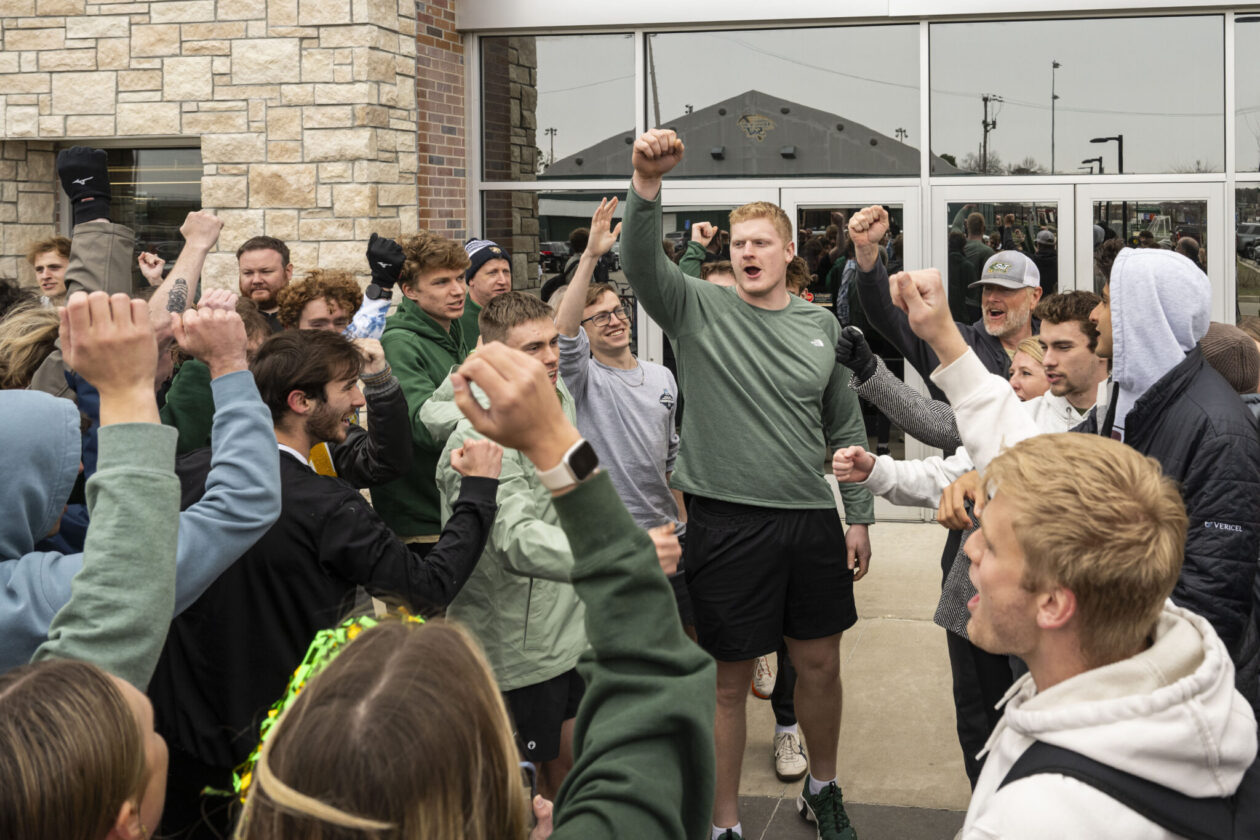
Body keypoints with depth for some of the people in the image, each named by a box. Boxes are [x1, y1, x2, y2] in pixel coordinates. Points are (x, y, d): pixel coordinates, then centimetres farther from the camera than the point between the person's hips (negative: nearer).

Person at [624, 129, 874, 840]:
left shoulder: (821, 325, 8)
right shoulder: (699, 309, -3)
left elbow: (846, 427, 14)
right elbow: (642, 262, -22)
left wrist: (859, 515, 12)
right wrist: (647, 184, -39)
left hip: (812, 521, 4)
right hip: (727, 522, -4)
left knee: (820, 663, 16)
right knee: (729, 680, 5)